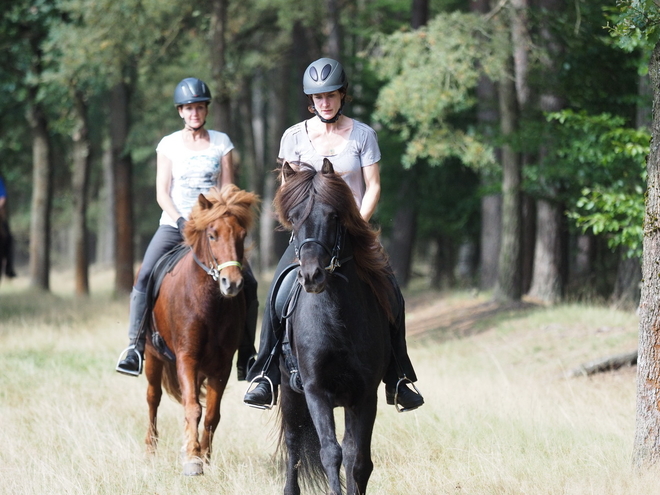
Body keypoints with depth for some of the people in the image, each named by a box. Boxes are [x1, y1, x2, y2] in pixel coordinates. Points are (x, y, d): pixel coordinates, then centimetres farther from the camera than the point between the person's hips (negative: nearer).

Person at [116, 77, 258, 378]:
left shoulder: (221, 143, 6)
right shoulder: (169, 145, 4)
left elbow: (228, 191, 4)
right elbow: (162, 193, -1)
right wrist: (181, 222, -16)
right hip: (174, 225, -1)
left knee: (247, 284, -11)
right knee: (145, 277, -22)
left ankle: (246, 357, -1)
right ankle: (135, 347, -20)